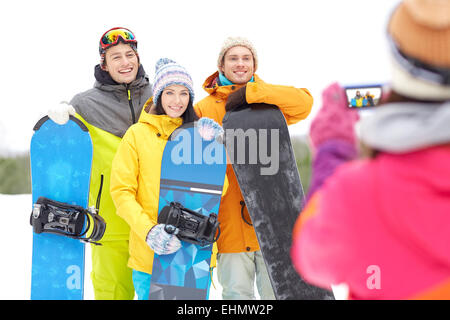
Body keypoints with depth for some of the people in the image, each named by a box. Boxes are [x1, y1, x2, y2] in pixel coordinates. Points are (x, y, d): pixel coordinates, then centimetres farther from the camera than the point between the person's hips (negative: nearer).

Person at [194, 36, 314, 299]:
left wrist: (250, 92, -15)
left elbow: (304, 103, -11)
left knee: (278, 290, 4)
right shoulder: (204, 108, 8)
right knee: (237, 292, 1)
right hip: (230, 223, 0)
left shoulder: (269, 102, 9)